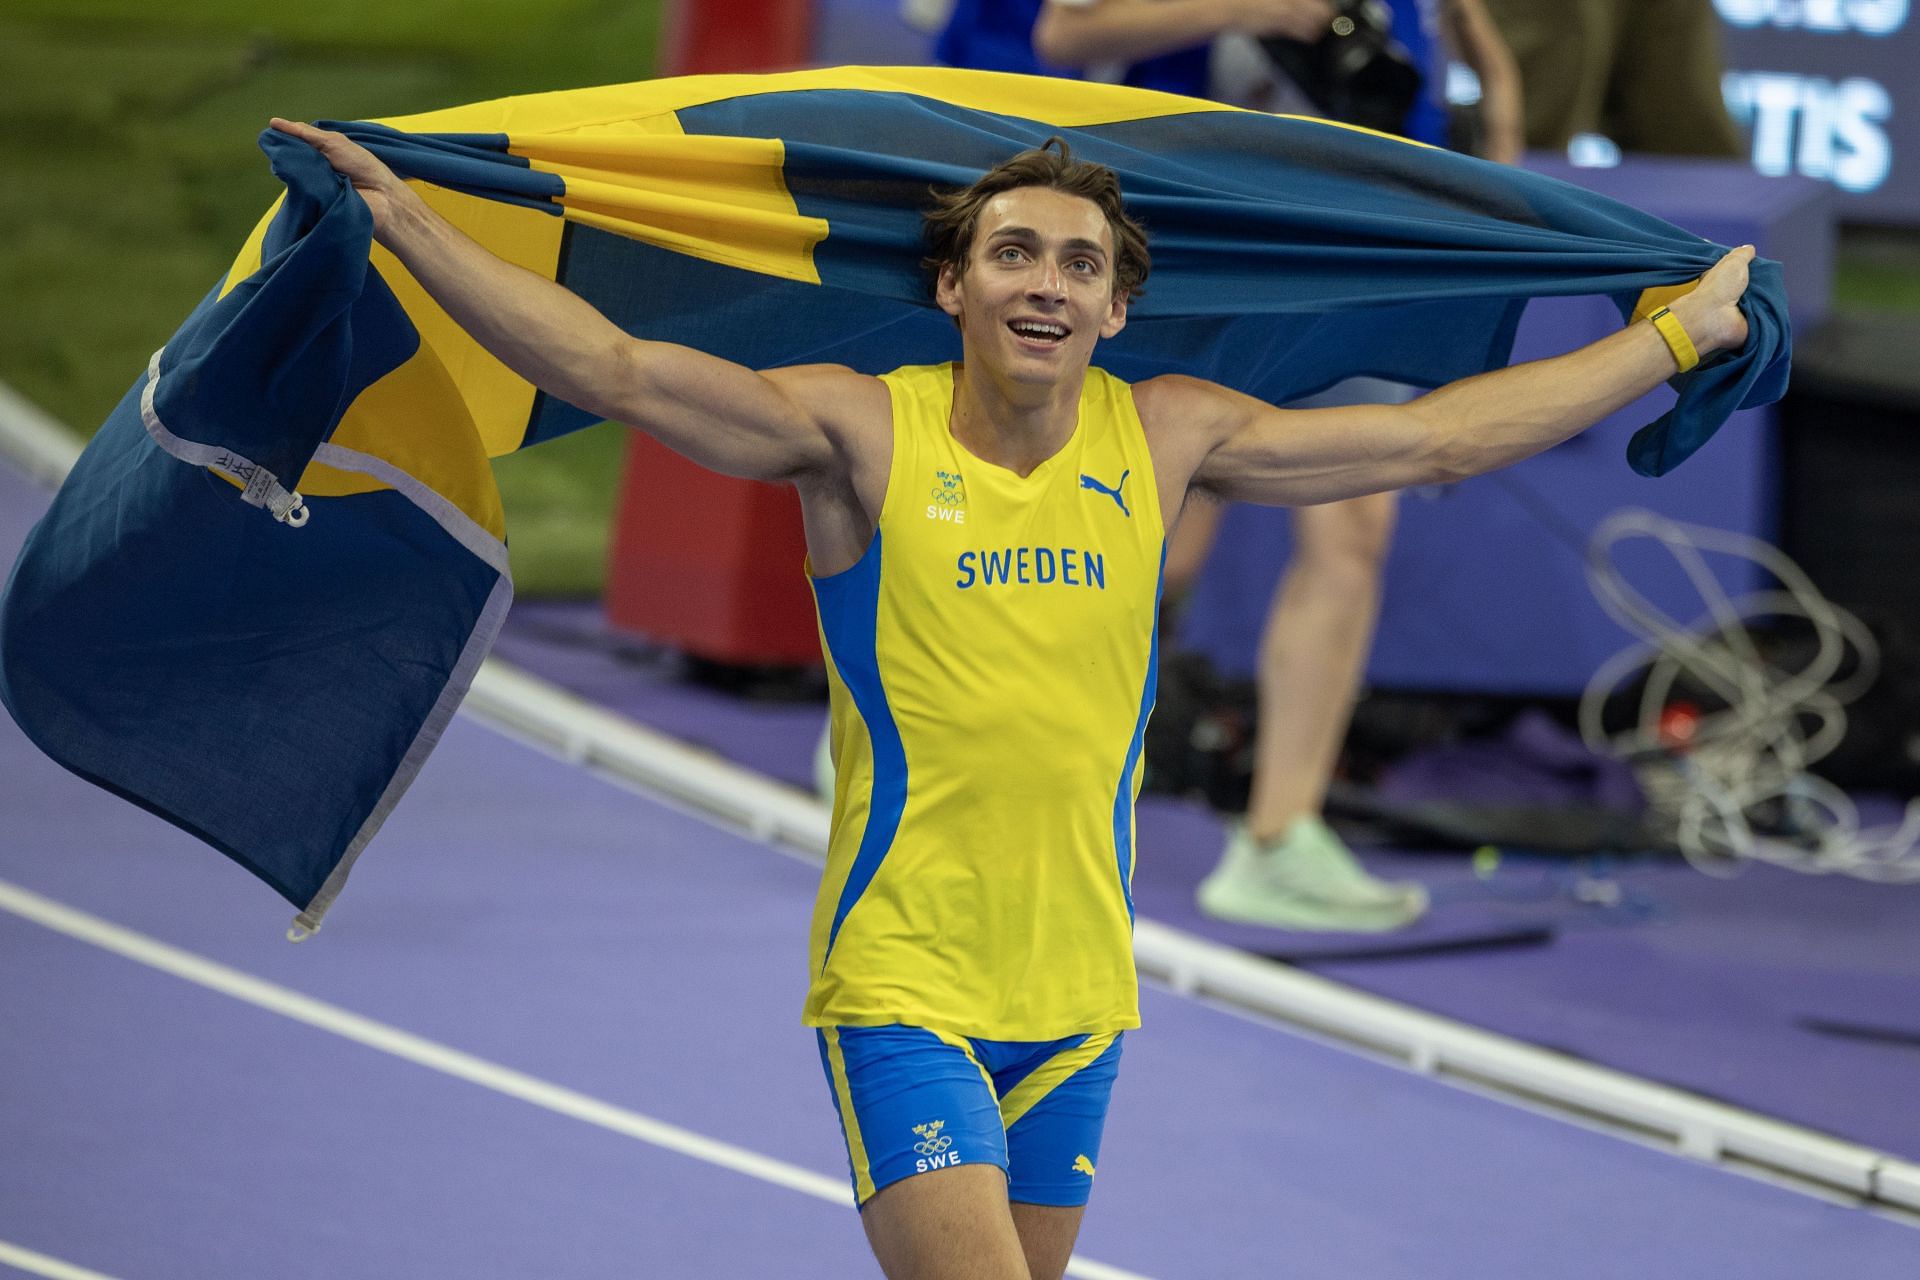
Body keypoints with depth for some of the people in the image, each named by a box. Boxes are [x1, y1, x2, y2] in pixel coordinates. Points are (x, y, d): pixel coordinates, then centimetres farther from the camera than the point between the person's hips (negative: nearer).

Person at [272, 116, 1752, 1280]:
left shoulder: (1162, 438, 4)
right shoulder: (860, 431, -6)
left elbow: (1439, 434, 11)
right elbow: (614, 369, -13)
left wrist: (1682, 333, 15)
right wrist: (398, 212, -21)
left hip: (1077, 982, 5)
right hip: (901, 977, -4)